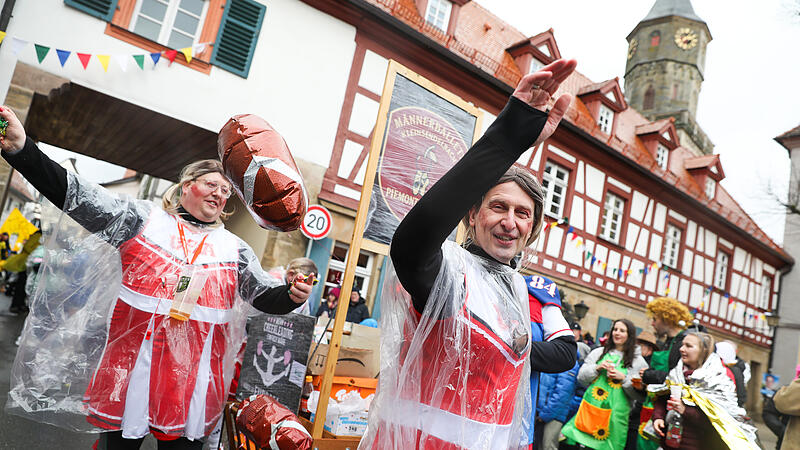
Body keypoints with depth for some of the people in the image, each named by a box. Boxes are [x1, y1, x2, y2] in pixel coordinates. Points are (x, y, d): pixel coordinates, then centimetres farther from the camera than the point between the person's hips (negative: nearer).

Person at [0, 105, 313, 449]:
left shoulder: (235, 249, 7)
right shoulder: (144, 219, 2)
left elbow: (268, 296, 5)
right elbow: (77, 196, -3)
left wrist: (292, 295, -17)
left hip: (194, 372, 2)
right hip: (131, 359, -1)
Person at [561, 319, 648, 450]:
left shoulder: (638, 361, 4)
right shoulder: (598, 352, 10)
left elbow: (638, 393, 1)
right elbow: (581, 378, 8)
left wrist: (624, 378, -12)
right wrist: (597, 368, -7)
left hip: (615, 414, -2)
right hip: (591, 408, 2)